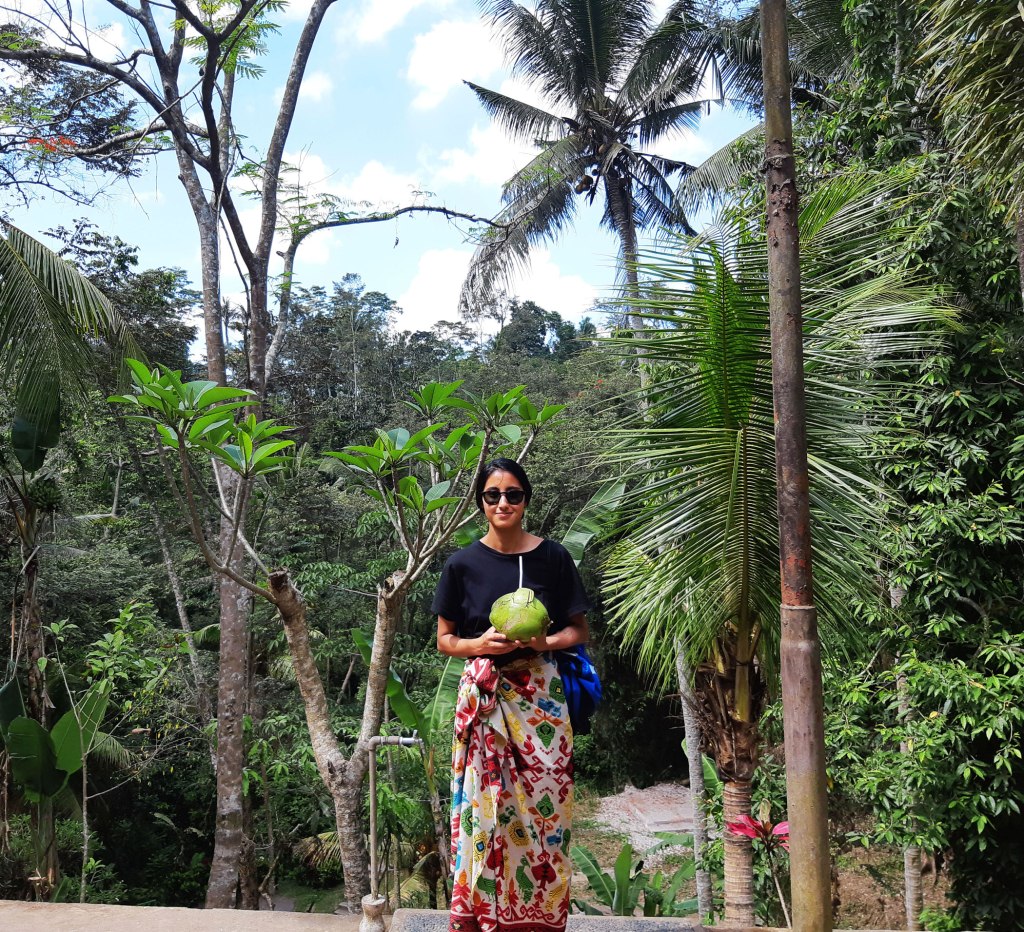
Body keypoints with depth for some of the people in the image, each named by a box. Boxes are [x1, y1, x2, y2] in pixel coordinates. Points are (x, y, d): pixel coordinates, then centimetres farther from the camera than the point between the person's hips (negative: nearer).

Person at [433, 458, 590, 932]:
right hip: (483, 697, 0)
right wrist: (481, 644, -13)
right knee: (483, 807, 0)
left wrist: (547, 641, -14)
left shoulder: (553, 557, 1)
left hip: (539, 697, 0)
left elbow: (579, 629, 7)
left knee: (542, 806, 1)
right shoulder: (462, 564, 1)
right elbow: (444, 640, 7)